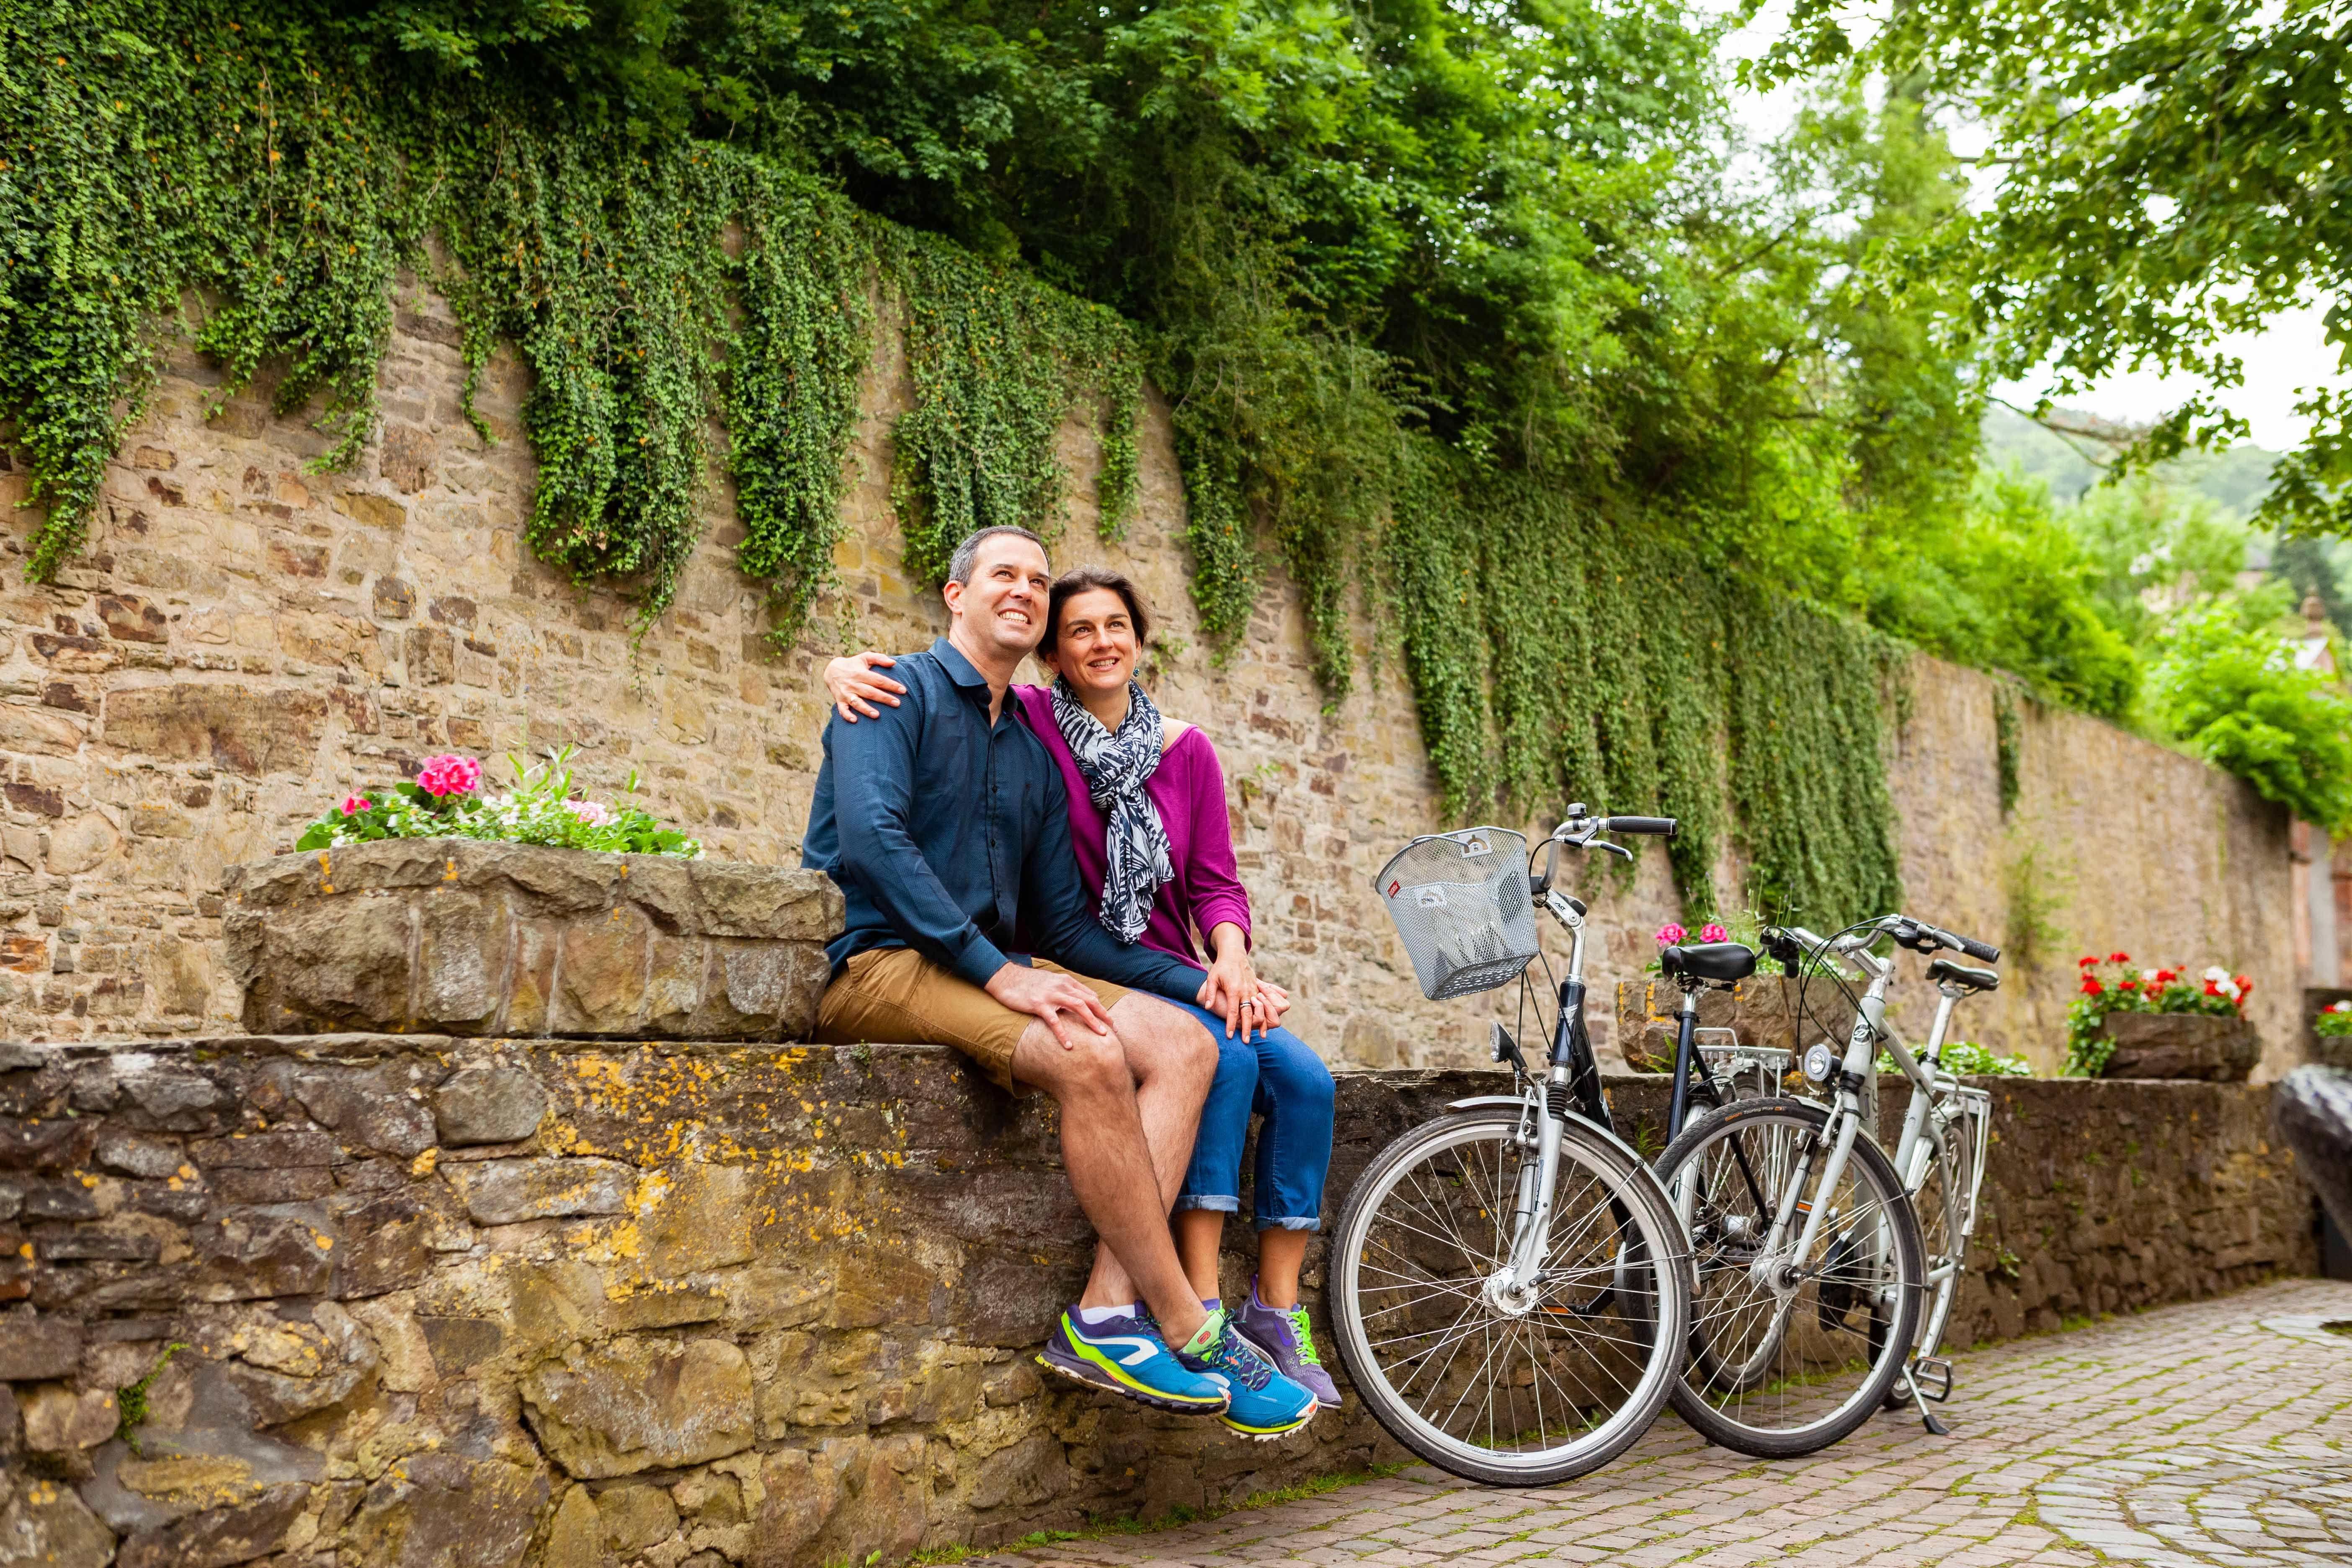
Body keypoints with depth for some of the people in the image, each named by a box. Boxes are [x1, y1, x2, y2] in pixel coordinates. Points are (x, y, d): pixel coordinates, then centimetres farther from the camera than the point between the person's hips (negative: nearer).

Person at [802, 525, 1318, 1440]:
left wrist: (1201, 980, 6)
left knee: (1183, 1043, -13)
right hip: (875, 964, -8)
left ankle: (1109, 1313, -24)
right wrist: (996, 970, -24)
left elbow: (1061, 921, 18)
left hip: (987, 965, 8)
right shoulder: (899, 692, 0)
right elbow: (870, 837, -17)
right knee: (1087, 1056, -30)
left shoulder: (1032, 756, 21)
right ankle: (1187, 1331, -19)